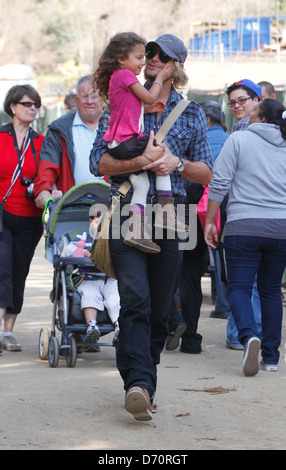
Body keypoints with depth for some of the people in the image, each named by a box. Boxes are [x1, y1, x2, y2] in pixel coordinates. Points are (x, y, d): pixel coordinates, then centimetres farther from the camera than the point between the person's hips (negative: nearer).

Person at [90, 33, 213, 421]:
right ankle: (139, 383, -28)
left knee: (160, 309, 3)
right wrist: (141, 161, -13)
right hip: (127, 214, -2)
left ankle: (143, 384, 15)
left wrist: (177, 163, -7)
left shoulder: (192, 113, 15)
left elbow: (207, 173, 13)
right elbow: (99, 162, 3)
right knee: (135, 299, -18)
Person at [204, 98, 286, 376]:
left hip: (244, 226, -3)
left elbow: (219, 182, -4)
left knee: (239, 287, -1)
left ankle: (248, 335, -28)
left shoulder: (239, 139, -1)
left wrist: (210, 221, 2)